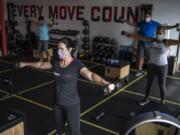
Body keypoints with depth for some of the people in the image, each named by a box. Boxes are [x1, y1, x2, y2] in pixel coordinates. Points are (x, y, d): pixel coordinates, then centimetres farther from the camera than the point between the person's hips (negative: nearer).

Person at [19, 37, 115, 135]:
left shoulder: (77, 65, -22)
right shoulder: (56, 62, -4)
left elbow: (91, 75, -39)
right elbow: (41, 65, 14)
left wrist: (106, 84, -57)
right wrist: (26, 64, 28)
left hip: (72, 104, -5)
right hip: (58, 103, 6)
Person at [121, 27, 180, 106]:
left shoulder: (166, 42, -13)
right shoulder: (152, 40, -3)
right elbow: (140, 37, -3)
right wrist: (129, 34, -5)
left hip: (162, 66, -4)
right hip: (151, 65, 4)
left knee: (162, 85, 7)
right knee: (149, 83, 17)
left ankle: (162, 102, 27)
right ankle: (146, 99, 37)